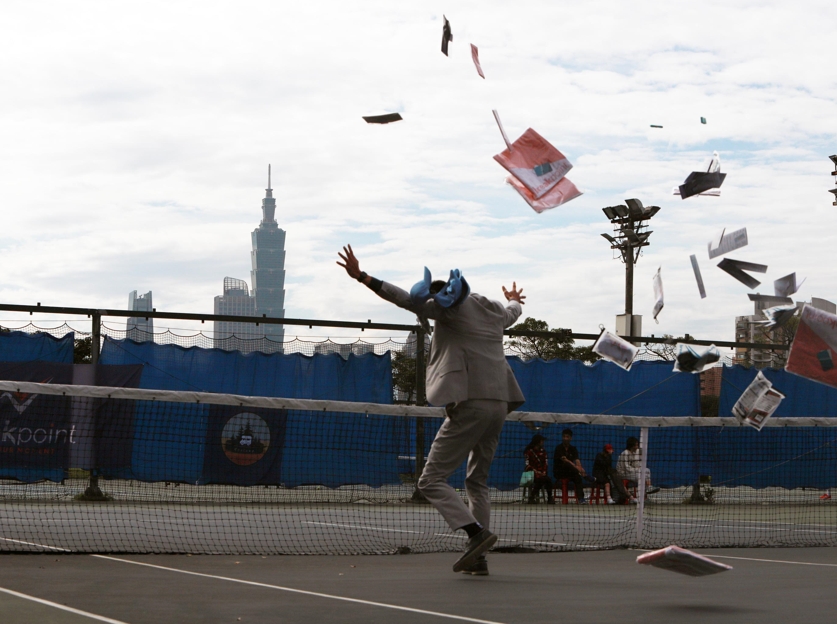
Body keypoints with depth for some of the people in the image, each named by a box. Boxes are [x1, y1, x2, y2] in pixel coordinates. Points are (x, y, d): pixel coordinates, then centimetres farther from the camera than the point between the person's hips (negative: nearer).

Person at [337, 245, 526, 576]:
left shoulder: (450, 307, -2)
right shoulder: (493, 310, 21)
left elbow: (408, 299, -13)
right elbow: (512, 312, 44)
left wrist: (361, 277, -15)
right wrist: (514, 300, 69)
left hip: (469, 404, -8)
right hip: (499, 403, 8)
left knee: (431, 480, -5)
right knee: (477, 482, 18)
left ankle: (476, 533, -20)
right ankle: (477, 557, 13)